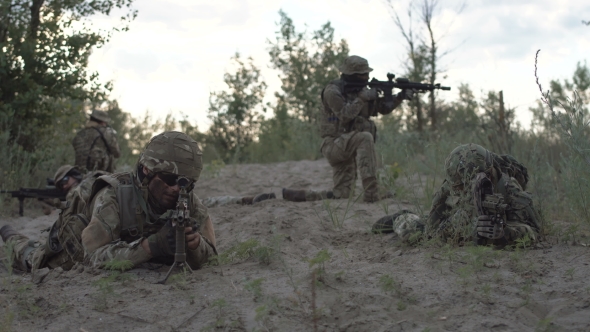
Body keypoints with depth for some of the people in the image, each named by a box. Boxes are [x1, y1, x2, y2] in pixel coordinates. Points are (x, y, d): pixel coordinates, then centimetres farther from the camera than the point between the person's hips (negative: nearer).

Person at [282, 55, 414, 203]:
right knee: (365, 138, -35)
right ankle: (371, 194, -38)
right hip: (334, 144, -8)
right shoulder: (333, 91, -11)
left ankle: (293, 195, 14)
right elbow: (345, 115, -21)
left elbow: (383, 107, 11)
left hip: (349, 147, 8)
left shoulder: (361, 90, 12)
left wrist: (400, 97, -4)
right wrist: (362, 98, -22)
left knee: (340, 195, 1)